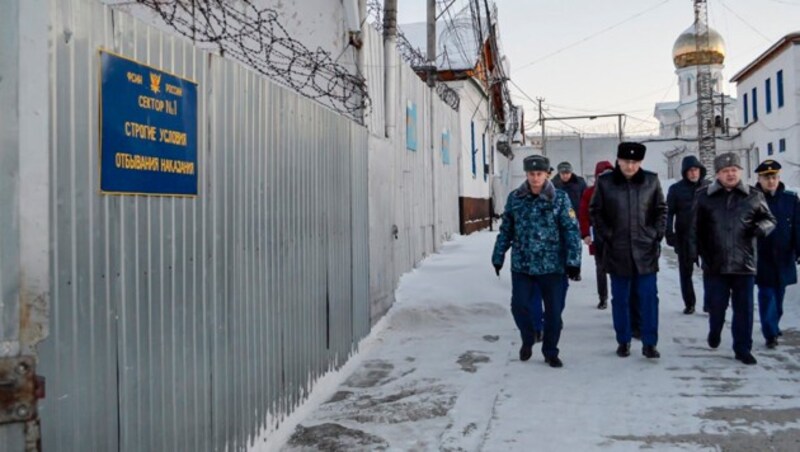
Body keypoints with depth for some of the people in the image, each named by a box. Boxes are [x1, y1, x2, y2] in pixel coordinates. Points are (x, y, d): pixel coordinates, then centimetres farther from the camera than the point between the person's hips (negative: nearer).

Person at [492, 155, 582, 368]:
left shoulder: (560, 198, -5)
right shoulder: (515, 198, 1)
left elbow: (571, 231, -7)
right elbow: (506, 230, 8)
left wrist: (573, 262, -12)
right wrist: (498, 257, 10)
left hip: (552, 266, -1)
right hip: (521, 265, 2)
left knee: (554, 311, 6)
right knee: (519, 306, 0)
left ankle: (550, 352, 26)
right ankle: (528, 340, 29)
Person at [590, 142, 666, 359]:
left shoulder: (651, 181, 0)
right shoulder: (605, 182, -3)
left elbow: (661, 210, 9)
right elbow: (595, 211, 5)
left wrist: (656, 234, 1)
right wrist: (606, 235, -2)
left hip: (646, 250, 0)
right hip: (617, 251, 0)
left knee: (649, 298, 1)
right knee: (620, 299, 9)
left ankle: (649, 343, 11)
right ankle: (623, 341, 21)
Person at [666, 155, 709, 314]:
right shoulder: (676, 189, -1)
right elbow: (669, 213, -1)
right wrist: (669, 234, -9)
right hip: (684, 237, 0)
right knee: (686, 271, 7)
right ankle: (689, 303, 18)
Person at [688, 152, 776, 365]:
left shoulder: (754, 196, 3)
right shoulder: (704, 197, 2)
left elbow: (770, 219, 13)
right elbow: (695, 228, 6)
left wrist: (762, 227, -10)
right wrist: (693, 251, 0)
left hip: (744, 264, 1)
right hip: (715, 264, 0)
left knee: (744, 308, 5)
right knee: (716, 304, 6)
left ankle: (742, 349, 18)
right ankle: (714, 331, 37)